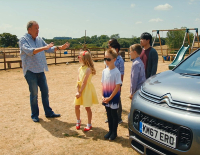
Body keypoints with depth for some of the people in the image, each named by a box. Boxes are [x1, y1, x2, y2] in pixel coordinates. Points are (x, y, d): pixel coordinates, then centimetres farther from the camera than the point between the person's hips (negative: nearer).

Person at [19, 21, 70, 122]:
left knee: (45, 91, 9)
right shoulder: (23, 40, -8)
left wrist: (59, 47, 0)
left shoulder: (39, 39, 11)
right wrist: (43, 48, -35)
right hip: (30, 71, -6)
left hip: (40, 71, 6)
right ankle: (34, 115, 15)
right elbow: (29, 51, -25)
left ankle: (48, 112, 20)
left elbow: (49, 49, 14)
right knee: (34, 93, 0)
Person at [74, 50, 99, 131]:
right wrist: (78, 91, -9)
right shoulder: (80, 69, 4)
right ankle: (78, 121, 32)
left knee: (87, 107, 3)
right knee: (76, 106, 8)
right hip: (80, 89, 7)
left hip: (87, 89, -7)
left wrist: (80, 92, -16)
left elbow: (84, 82, -19)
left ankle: (89, 124, 19)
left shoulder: (88, 69, -18)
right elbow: (78, 81, 0)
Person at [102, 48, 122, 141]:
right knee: (109, 114, 16)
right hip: (106, 98, 6)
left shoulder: (116, 72, -16)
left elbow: (117, 87, -17)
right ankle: (110, 130, 31)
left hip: (114, 97, -5)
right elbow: (103, 84, 8)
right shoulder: (104, 71, 3)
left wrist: (110, 98, -17)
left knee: (114, 114, 6)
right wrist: (103, 96, -2)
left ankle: (114, 132, 21)